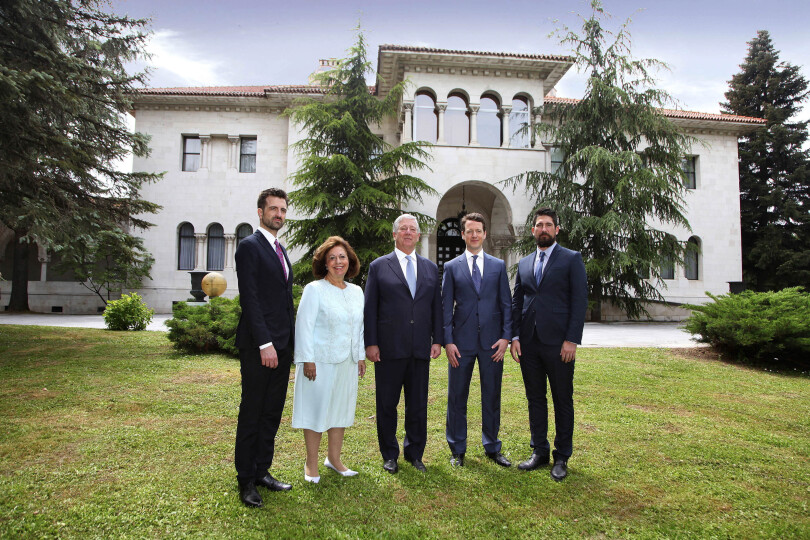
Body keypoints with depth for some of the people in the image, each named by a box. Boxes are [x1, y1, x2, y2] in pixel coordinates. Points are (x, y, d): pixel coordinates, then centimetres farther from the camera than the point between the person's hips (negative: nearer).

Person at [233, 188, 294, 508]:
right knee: (252, 414, 3)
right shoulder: (250, 246, -8)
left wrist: (289, 342, 13)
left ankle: (262, 472, 24)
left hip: (281, 345, 8)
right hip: (258, 346, -8)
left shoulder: (280, 250, 18)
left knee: (272, 413, 13)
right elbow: (249, 298, -16)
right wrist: (265, 343, -20)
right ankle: (246, 480, 15)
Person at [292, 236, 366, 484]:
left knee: (341, 409, 13)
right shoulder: (314, 289, -7)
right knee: (316, 409, 4)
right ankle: (311, 464, 18)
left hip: (347, 362, 6)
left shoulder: (357, 291, 10)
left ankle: (334, 458, 28)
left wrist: (361, 356, 13)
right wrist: (307, 359, -14)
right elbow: (304, 325, -10)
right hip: (321, 361, -5)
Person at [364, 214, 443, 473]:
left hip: (421, 349, 3)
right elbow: (370, 308, -1)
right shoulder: (379, 266, 2)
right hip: (389, 348, -2)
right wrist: (370, 343, -7)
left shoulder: (431, 268, 12)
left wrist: (437, 340, 4)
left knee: (418, 405, 11)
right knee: (387, 405, 8)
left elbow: (437, 306, 12)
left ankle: (414, 453, 27)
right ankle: (390, 455, 24)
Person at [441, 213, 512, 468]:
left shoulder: (498, 266, 9)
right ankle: (457, 450, 22)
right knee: (457, 397, 6)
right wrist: (448, 341, -6)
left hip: (492, 341, 1)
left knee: (492, 396, 10)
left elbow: (506, 304, 7)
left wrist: (505, 336, -3)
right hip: (462, 342, -1)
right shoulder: (451, 267, 5)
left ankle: (492, 448, 27)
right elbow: (446, 307, 2)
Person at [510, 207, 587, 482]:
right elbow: (517, 302, 13)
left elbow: (580, 301, -5)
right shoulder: (524, 263, 14)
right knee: (535, 399, 12)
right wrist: (514, 337, 3)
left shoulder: (571, 259, 1)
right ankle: (539, 451, 25)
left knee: (562, 401, 6)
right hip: (528, 343, 4)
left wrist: (572, 340, -12)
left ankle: (561, 457, 19)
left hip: (558, 343, -4)